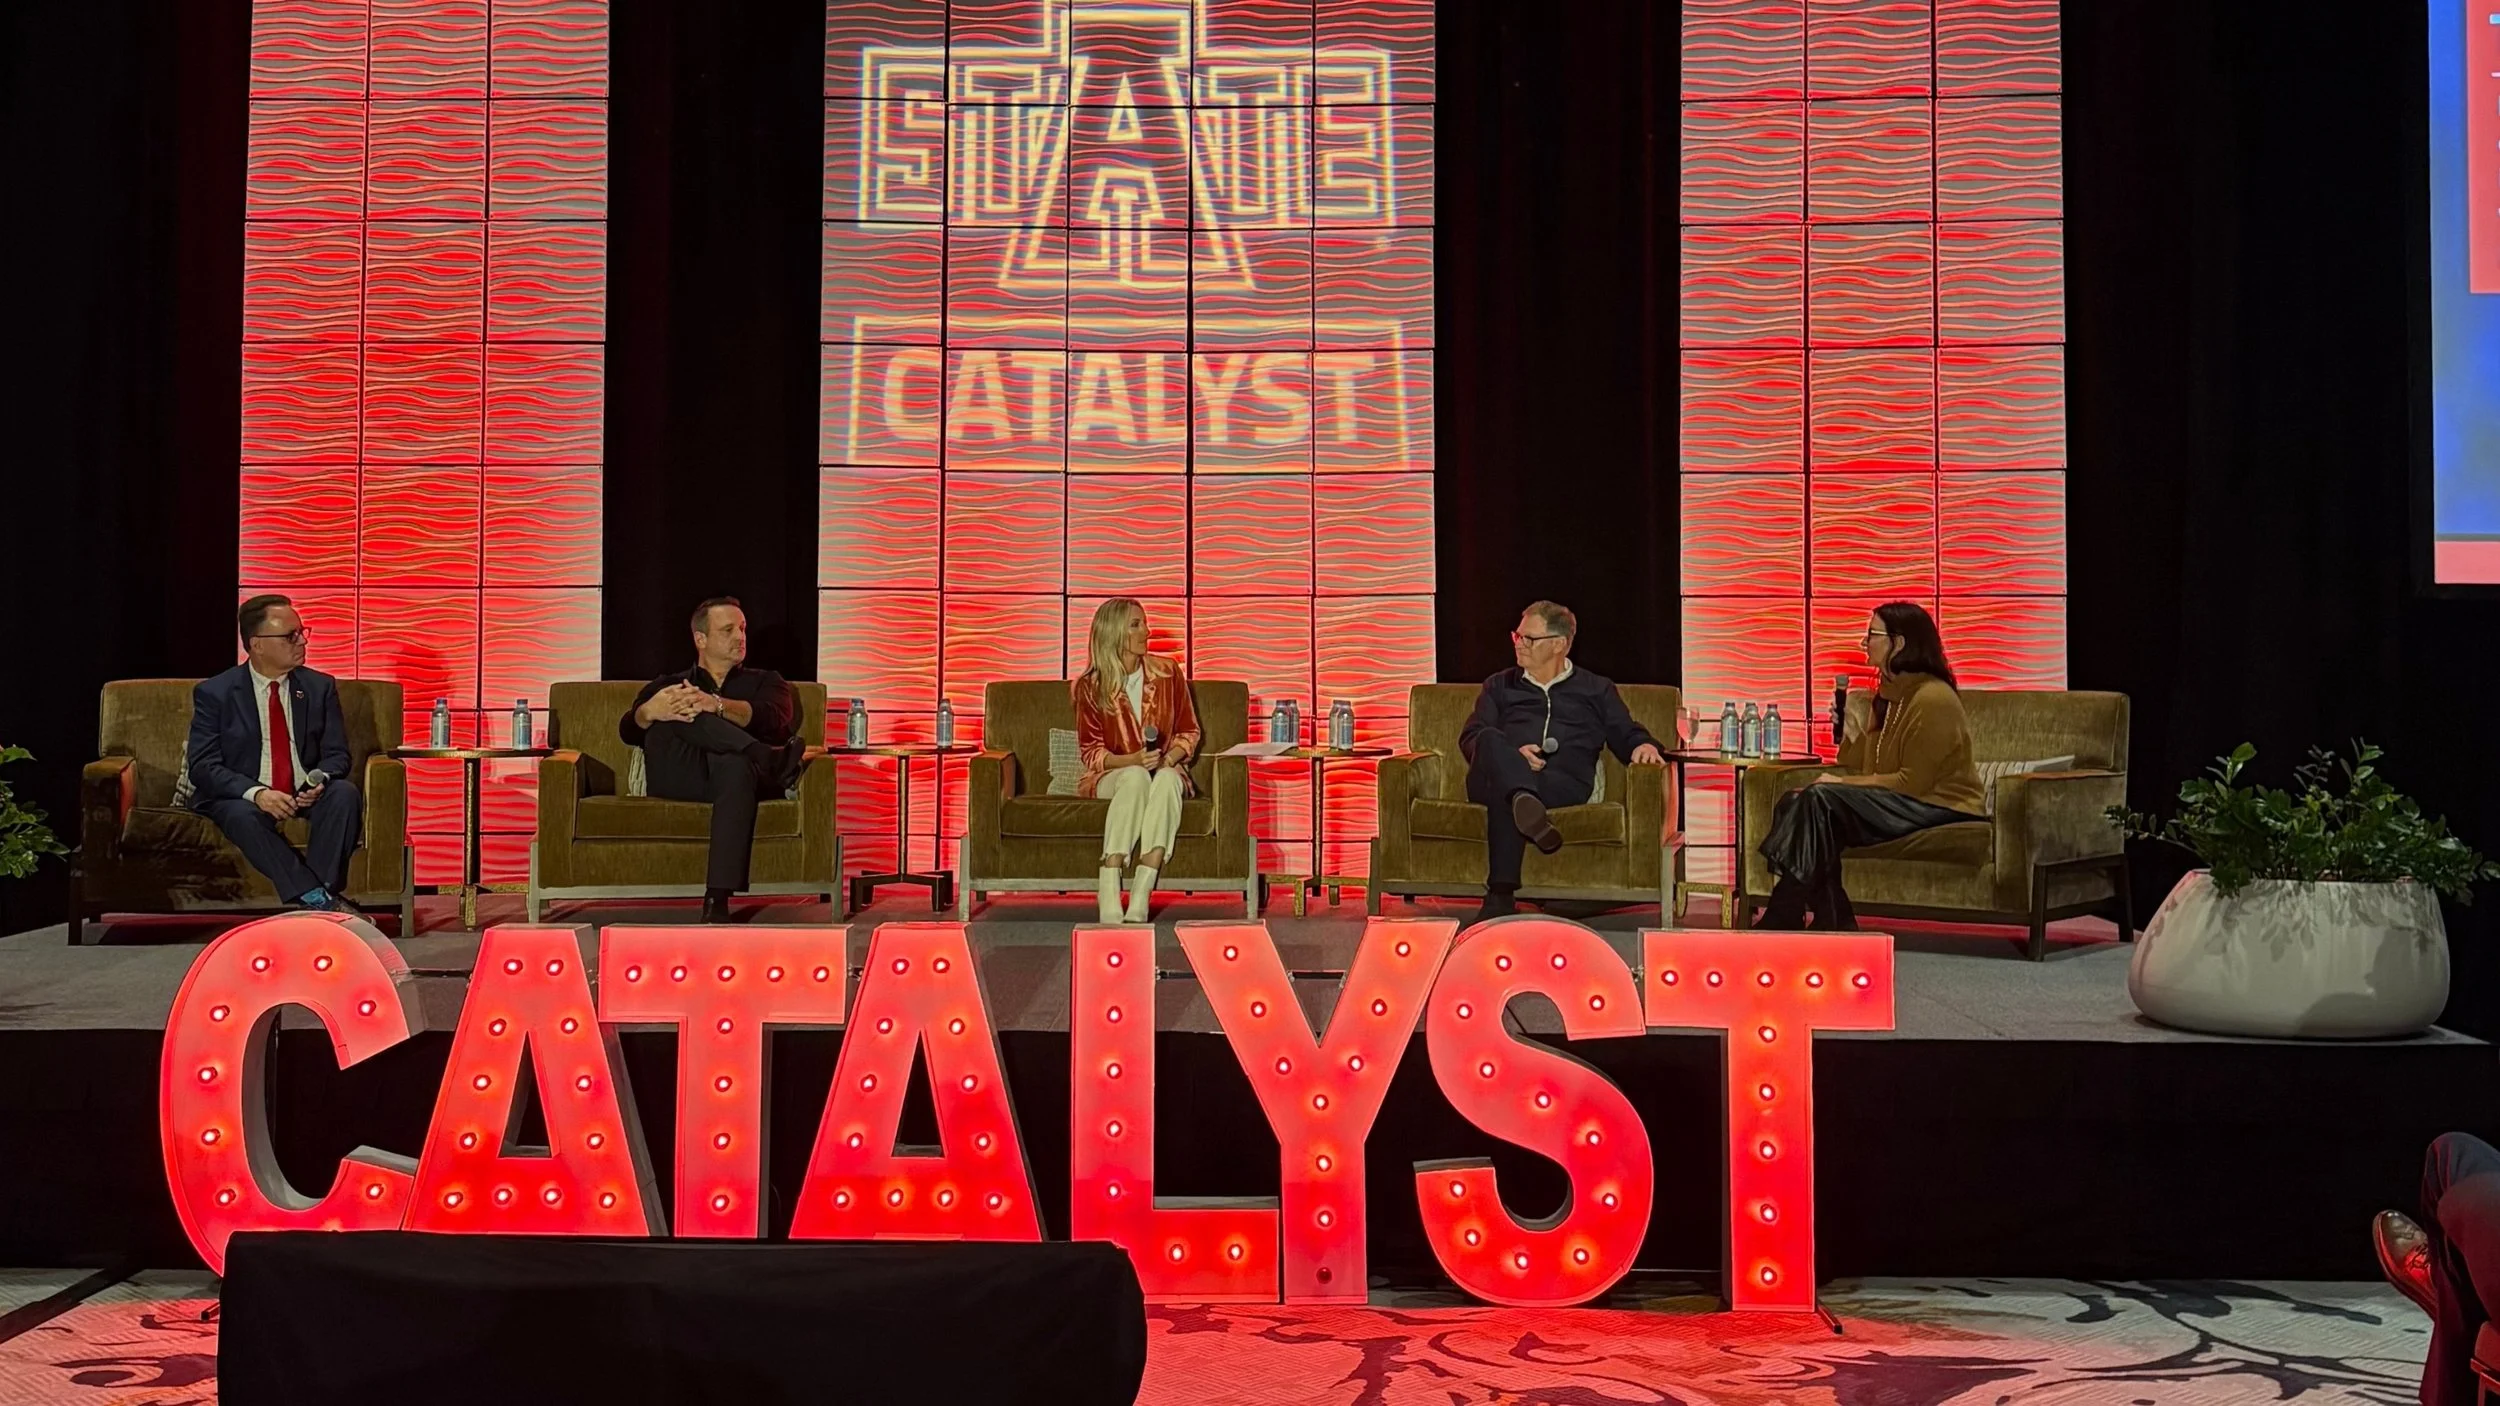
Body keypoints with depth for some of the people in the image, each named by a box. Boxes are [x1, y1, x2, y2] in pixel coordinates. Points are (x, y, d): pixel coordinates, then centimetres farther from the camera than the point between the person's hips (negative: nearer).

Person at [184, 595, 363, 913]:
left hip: (305, 793, 3)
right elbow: (202, 765, -9)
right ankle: (319, 900, -40)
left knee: (344, 792, -28)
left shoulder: (320, 687, 5)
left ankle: (320, 892, -34)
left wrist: (320, 780, -19)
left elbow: (336, 754, 6)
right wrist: (255, 792, -27)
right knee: (242, 815, -36)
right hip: (242, 797, -2)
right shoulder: (214, 693, -3)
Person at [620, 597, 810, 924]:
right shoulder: (665, 685, 29)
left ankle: (717, 900, -49)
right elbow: (628, 731, 10)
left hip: (740, 773, -1)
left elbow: (776, 719, 2)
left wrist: (715, 705, -17)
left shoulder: (764, 682, 27)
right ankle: (772, 760, -38)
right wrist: (649, 711, -16)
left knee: (737, 765, -39)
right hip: (675, 777, 1)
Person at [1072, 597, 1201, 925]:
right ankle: (1109, 896, -46)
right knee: (1136, 777, -38)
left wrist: (1170, 757, -12)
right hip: (1112, 775, -1)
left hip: (1165, 771, 1)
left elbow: (1189, 731, 9)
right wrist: (1130, 760, -19)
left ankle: (1140, 898, -46)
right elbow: (1090, 751, 0)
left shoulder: (1168, 672, 4)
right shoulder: (1089, 686, -2)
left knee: (1167, 778, -36)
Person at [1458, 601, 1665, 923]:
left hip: (1566, 784, -2)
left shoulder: (1596, 691, 28)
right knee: (1491, 739, -36)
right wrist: (1511, 756, -7)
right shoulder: (1500, 686, 29)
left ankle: (1500, 896, -53)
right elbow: (1470, 737, 15)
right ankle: (1524, 801, -64)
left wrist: (1644, 745, -5)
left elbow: (1627, 735, 23)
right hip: (1497, 778, 2)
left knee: (1503, 792, -39)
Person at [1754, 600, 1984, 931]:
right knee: (1793, 803, -13)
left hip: (1938, 807, -9)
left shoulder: (1933, 699, -13)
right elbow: (1858, 768, 16)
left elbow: (1914, 782, -19)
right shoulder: (1888, 695, 16)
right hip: (1895, 803, 9)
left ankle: (1781, 921, -25)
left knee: (1822, 799, -28)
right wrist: (1851, 729, 0)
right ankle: (1833, 923, -22)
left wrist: (1842, 783, -16)